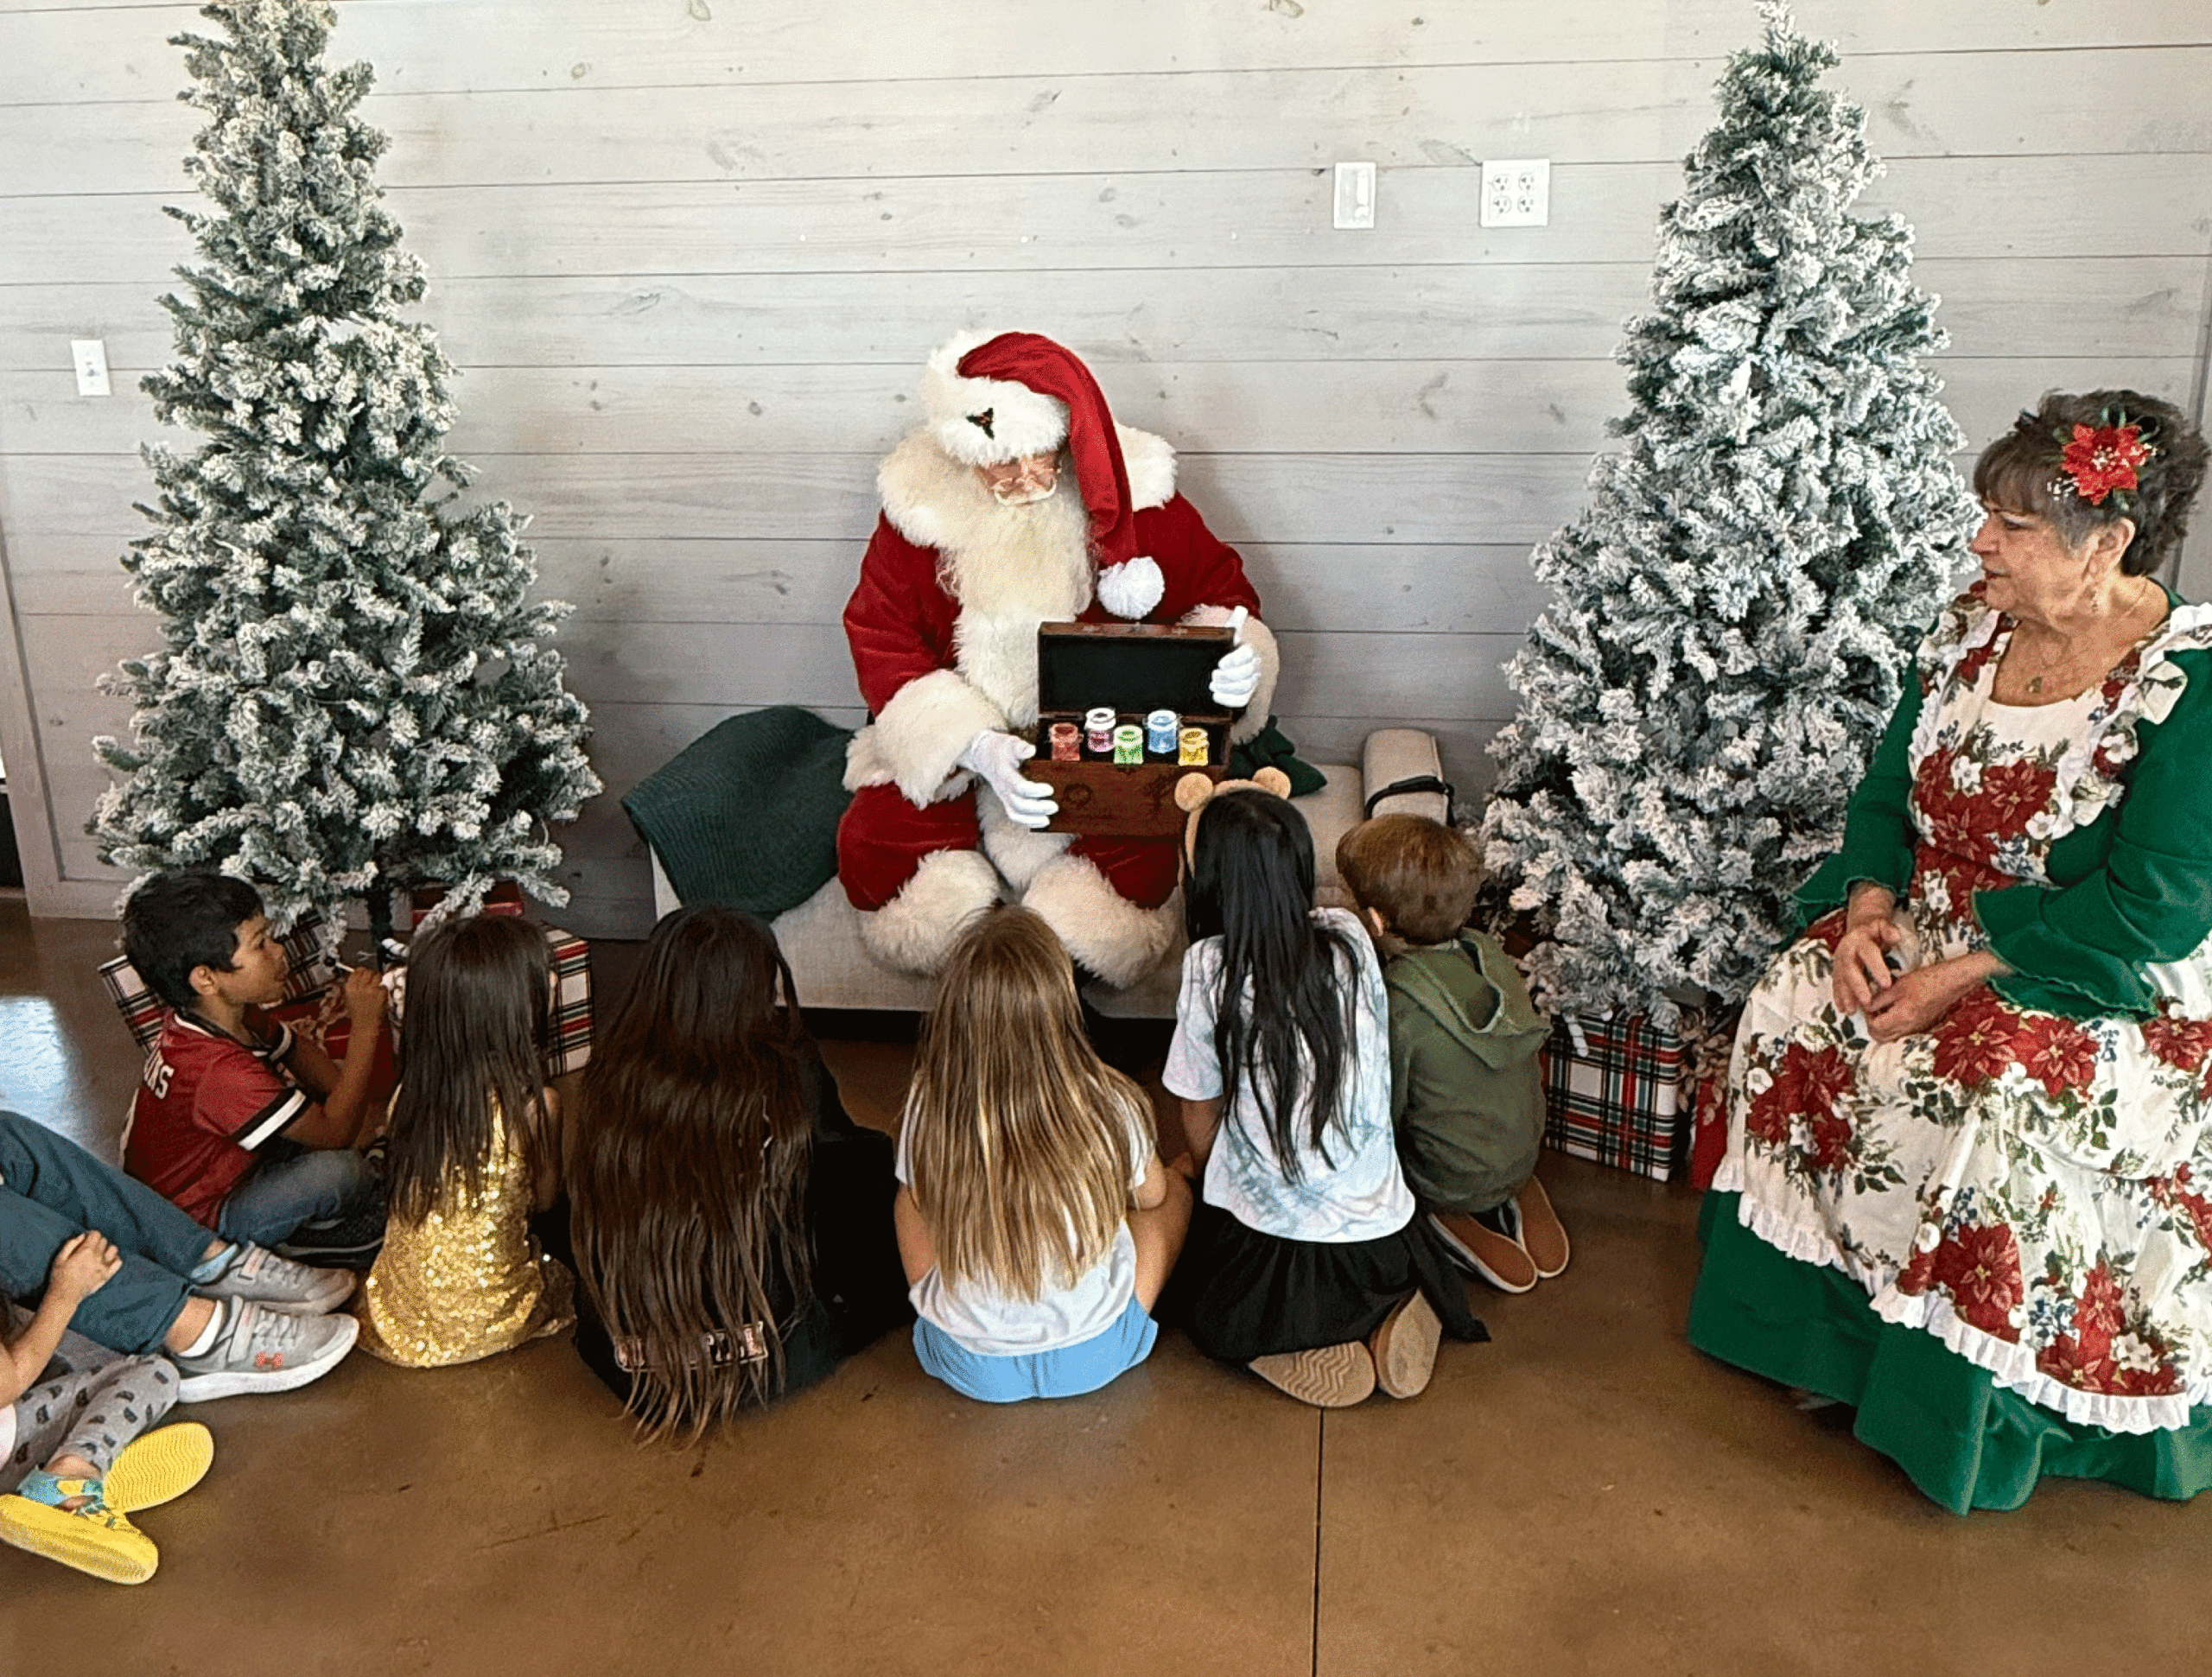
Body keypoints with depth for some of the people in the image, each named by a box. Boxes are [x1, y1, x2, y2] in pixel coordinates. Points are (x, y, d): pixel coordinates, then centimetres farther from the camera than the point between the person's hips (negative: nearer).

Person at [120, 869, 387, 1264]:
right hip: (200, 1220, -9)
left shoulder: (224, 1013, -9)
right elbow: (335, 1132, -30)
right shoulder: (221, 1071, -38)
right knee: (339, 1170, -27)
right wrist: (364, 1027, -31)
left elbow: (298, 1051, 10)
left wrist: (360, 1108, -4)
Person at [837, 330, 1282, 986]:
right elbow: (883, 643, -10)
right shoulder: (921, 501, -7)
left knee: (1141, 869, -28)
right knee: (874, 856, -23)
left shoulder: (1127, 490, -8)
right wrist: (977, 747, -27)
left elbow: (1219, 586, 4)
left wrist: (1232, 663, -22)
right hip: (948, 748, 1)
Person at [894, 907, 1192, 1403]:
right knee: (1175, 1190, 23)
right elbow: (1151, 1195, -1)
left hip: (966, 1363, 1)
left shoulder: (927, 1109, -23)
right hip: (1092, 1355, 0)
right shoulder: (1111, 1109, -25)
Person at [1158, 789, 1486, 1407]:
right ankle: (1391, 1320, 6)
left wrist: (1206, 1176, 19)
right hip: (1380, 1234, 4)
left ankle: (1299, 1350, 0)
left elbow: (1200, 1119, -1)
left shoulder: (1211, 968, -15)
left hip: (1272, 1251, -4)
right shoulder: (1349, 939, -6)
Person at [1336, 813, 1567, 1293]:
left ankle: (1456, 1221, 3)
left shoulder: (1393, 998, -29)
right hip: (1524, 1154, 7)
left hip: (1452, 1182, -7)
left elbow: (1385, 1111, -17)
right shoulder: (1488, 952, -9)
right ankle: (1519, 1197, 13)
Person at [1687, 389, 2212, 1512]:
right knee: (1793, 1012, -16)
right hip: (1933, 933, 6)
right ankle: (1822, 1328, 1)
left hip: (2107, 983, -6)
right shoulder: (1971, 627, -1)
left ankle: (1971, 1415, -7)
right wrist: (1869, 908, -11)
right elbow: (1888, 792, 7)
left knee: (1998, 1100, -31)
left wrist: (1961, 977, -24)